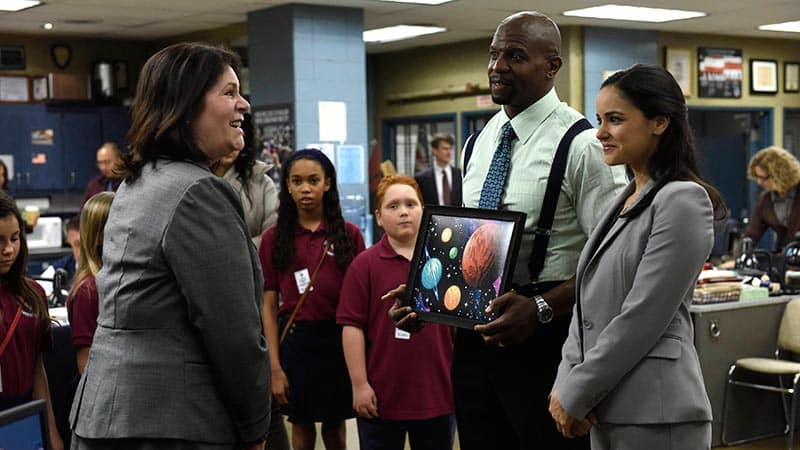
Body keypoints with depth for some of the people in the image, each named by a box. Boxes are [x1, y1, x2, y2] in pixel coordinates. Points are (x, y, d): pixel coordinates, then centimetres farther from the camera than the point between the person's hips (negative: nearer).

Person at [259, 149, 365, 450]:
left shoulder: (349, 234, -1)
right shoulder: (274, 239, 0)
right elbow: (269, 305, 0)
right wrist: (275, 366, -4)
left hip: (340, 337, 0)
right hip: (296, 338, 0)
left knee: (335, 425, 12)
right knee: (302, 425, 11)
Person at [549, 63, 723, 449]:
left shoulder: (683, 201, -12)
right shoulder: (621, 203, 14)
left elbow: (642, 318, -16)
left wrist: (576, 395, -12)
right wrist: (565, 384, -1)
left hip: (655, 414, -8)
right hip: (606, 409, 8)